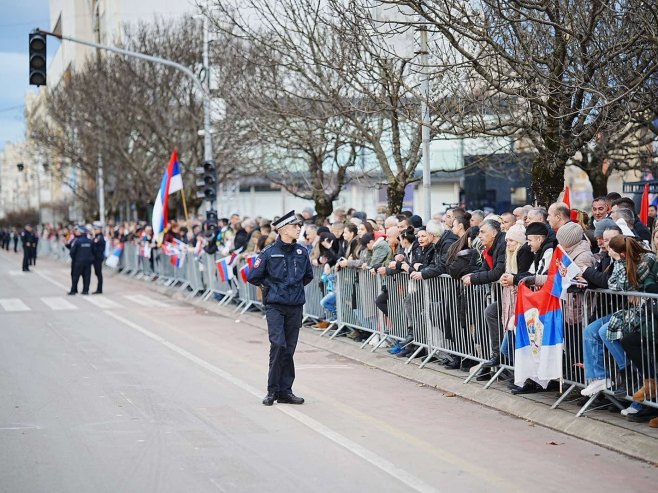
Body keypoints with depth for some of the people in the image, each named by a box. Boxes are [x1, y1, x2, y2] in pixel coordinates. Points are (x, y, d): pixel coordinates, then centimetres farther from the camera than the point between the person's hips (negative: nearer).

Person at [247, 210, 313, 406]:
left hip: (295, 307, 4)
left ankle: (285, 391, 13)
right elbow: (253, 277, 2)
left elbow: (308, 276, 23)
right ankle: (272, 390, -3)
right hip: (275, 306, -4)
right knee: (278, 344, -13)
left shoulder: (302, 252, 5)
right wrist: (272, 287, 8)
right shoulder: (269, 252, -7)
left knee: (289, 349, 6)